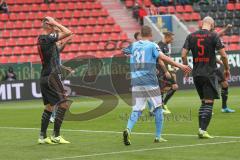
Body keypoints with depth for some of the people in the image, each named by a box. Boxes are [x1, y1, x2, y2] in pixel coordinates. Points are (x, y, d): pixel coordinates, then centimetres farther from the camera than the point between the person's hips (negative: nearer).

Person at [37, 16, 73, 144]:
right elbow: (68, 33, -19)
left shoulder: (41, 39, 13)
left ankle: (42, 136, 15)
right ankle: (56, 136, -7)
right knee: (64, 104, -7)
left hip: (44, 77, 10)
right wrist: (55, 23, -10)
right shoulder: (48, 38, -15)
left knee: (49, 106, 15)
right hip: (51, 76, -10)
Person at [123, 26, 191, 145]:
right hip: (149, 81, -4)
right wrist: (180, 66, -16)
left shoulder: (133, 46, 13)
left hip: (136, 82, 4)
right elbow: (164, 58, -13)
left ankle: (128, 129, -21)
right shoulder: (152, 45, -2)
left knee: (137, 110, 4)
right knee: (158, 108, 9)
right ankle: (158, 136, 8)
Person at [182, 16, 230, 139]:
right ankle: (203, 130, -10)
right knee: (209, 102, -2)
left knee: (203, 102, 16)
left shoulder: (191, 36, 5)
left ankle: (201, 129, 12)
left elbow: (183, 55, 1)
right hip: (209, 74, -5)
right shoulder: (213, 36, -5)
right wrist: (227, 69, 6)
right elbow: (223, 55, -7)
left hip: (196, 74, 5)